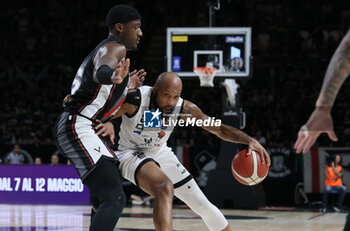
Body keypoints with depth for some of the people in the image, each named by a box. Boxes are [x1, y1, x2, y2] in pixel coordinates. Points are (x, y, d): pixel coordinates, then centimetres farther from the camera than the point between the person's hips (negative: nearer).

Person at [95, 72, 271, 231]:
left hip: (159, 152, 5)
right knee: (164, 189, -36)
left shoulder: (184, 109, -19)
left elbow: (219, 129, -12)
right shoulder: (135, 100, -31)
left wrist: (249, 140, -28)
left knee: (202, 205, 8)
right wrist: (108, 125, -47)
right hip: (128, 152, -5)